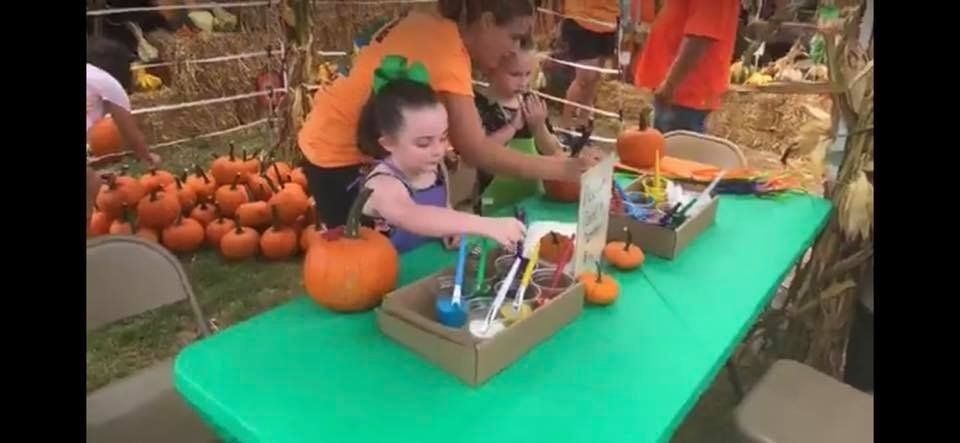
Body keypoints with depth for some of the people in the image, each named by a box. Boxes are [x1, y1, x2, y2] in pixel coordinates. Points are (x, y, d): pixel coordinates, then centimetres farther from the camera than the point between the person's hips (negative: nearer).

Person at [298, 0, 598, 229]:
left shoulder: (436, 27, -2)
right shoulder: (446, 50, -29)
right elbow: (476, 151, -34)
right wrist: (562, 169, -31)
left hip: (363, 145, 9)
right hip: (341, 154, -8)